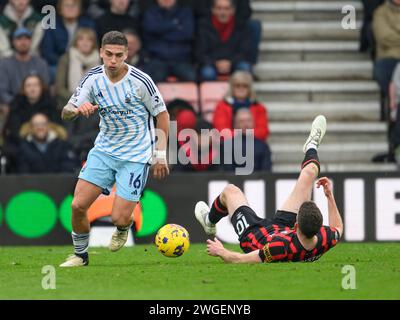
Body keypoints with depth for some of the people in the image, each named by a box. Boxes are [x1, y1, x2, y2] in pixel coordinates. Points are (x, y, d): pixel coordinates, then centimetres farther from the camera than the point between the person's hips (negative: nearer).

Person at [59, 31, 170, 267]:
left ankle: (124, 228, 29)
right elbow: (66, 113, -3)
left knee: (119, 217, -10)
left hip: (136, 155, -4)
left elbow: (162, 114, -5)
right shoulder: (93, 78, -6)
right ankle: (80, 255, 15)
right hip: (104, 149, 4)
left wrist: (161, 154, -6)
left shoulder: (140, 81, -17)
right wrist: (77, 110, -28)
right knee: (78, 205, -8)